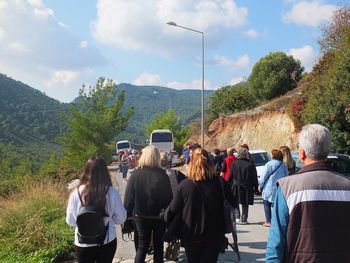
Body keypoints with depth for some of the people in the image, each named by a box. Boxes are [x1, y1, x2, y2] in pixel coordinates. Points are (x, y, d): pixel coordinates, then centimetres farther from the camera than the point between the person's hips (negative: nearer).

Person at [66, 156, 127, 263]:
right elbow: (121, 218, -4)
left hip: (83, 243, 0)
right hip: (107, 242, 0)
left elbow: (70, 221, -2)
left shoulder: (76, 193, -14)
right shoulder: (111, 192, -16)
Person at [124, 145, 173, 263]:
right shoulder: (162, 175, -15)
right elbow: (169, 197, -11)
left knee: (142, 245, 15)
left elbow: (128, 197, -8)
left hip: (141, 216, 1)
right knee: (158, 245, 16)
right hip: (159, 216, -1)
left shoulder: (135, 174, -10)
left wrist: (127, 214, 3)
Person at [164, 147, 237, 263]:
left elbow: (173, 210, -9)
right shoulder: (220, 182, -12)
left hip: (190, 237, 0)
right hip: (213, 236, 0)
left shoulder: (184, 184, -15)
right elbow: (233, 203, -1)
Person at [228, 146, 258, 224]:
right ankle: (244, 219, 13)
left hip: (236, 186, 0)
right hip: (247, 188, 1)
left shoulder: (234, 163, -7)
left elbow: (230, 176, -3)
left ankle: (237, 217, 3)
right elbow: (254, 177, -2)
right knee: (245, 204, 11)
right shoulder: (251, 165, -7)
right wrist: (255, 187, 7)